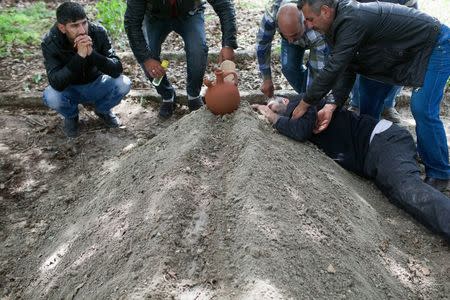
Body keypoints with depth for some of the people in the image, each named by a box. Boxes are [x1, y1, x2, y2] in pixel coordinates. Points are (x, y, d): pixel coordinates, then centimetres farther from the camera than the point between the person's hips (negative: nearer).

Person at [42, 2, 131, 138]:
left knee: (123, 83, -26)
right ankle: (71, 116, 5)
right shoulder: (50, 43, -24)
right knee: (51, 97, -33)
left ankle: (102, 110, 7)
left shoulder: (98, 32, -21)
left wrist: (92, 53, -42)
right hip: (70, 90, -1)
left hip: (96, 85, 2)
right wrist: (79, 56, -44)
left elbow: (117, 69, -25)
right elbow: (57, 83, -34)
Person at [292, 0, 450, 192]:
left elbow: (332, 69, -35)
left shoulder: (351, 21, -32)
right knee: (370, 95, 7)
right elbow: (346, 69, -7)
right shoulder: (342, 21, -1)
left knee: (423, 110, -16)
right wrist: (333, 105, -19)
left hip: (434, 45, -10)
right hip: (405, 50, 10)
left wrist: (304, 104, -27)